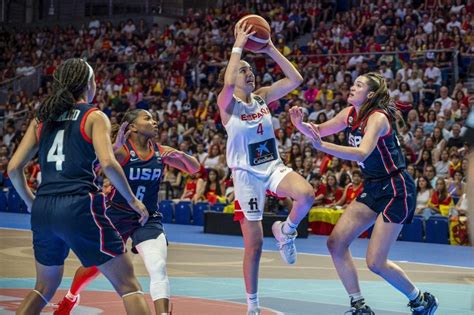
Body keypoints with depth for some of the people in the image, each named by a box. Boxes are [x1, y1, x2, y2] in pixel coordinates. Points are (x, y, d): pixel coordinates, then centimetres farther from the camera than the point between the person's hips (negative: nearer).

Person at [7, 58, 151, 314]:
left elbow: (14, 168, 11)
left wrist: (30, 201, 27)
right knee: (127, 284, 1)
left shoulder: (42, 118, 15)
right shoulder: (94, 117, 2)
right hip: (79, 206, -5)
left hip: (43, 209, 6)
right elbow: (107, 163, -13)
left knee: (44, 287, 25)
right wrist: (132, 200, -1)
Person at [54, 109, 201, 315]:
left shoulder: (161, 152, -3)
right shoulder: (121, 151, -16)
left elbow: (194, 168, 5)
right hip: (117, 216, -2)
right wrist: (116, 147, -47)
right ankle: (70, 298, 48)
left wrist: (181, 156, -17)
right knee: (94, 266, 18)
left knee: (158, 269, -21)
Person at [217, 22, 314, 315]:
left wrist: (271, 49, -8)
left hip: (274, 167, 4)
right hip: (247, 175, -4)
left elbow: (295, 79, -4)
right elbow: (227, 84, -33)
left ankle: (285, 231, 1)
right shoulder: (227, 103, -9)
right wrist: (238, 46, -26)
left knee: (306, 195, -31)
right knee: (254, 245, 1)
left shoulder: (262, 97, 4)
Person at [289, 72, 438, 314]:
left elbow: (362, 153, -36)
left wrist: (322, 146, -46)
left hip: (396, 190, -8)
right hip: (373, 188, 8)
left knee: (375, 262, -9)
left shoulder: (378, 117, -20)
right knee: (336, 243, -2)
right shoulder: (351, 114, 4)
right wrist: (300, 124, -10)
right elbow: (318, 131, 12)